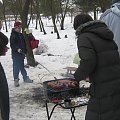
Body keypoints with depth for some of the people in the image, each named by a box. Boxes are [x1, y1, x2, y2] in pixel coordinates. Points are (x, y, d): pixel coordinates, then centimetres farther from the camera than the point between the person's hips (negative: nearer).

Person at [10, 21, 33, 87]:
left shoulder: (21, 35, 13)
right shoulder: (13, 35, -11)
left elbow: (24, 44, 21)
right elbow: (12, 45, -19)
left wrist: (25, 51, 16)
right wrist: (17, 49, -31)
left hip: (21, 54, 8)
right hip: (16, 55, -8)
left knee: (22, 67, 18)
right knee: (16, 67, -4)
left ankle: (25, 78, 26)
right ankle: (16, 80, 5)